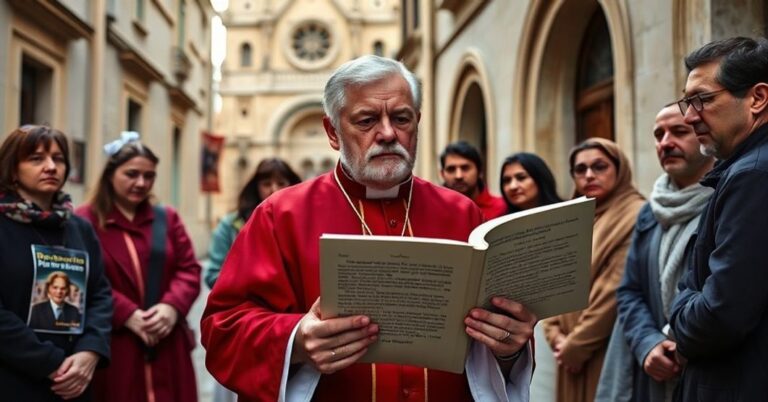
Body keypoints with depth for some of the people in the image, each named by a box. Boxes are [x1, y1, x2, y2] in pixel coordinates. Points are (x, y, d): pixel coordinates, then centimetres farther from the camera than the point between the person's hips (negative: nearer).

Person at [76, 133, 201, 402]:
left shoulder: (167, 218, 15)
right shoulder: (85, 221, -1)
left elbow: (189, 270, 8)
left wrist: (172, 306, -11)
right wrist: (128, 315, -17)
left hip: (167, 347, 4)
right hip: (111, 348, -4)